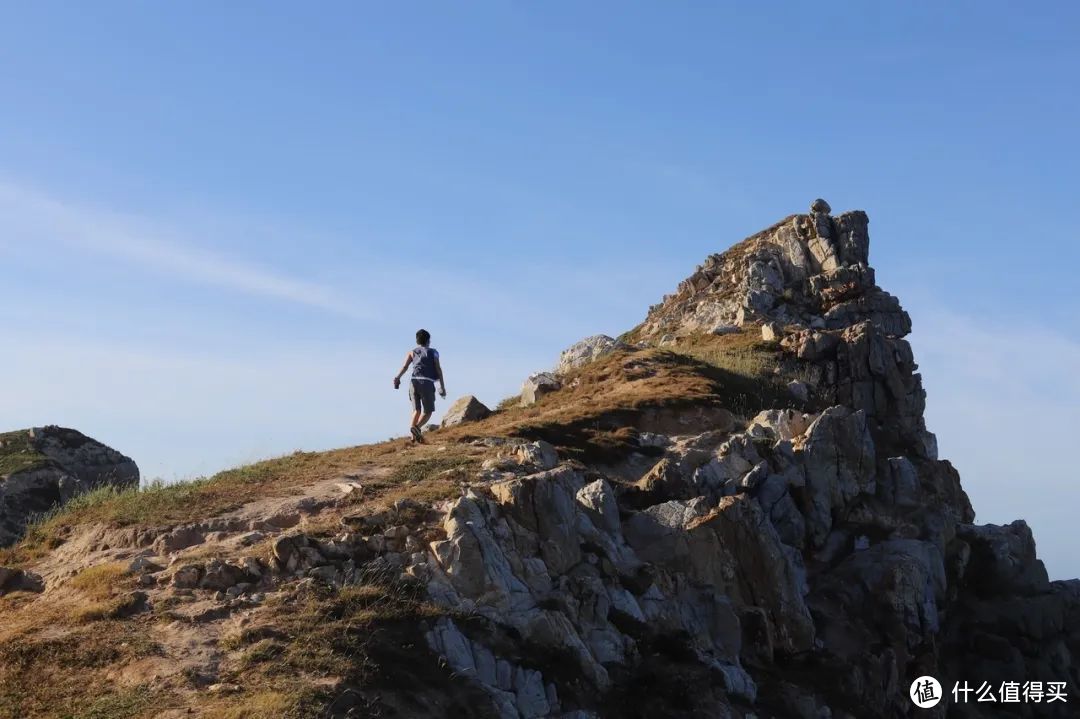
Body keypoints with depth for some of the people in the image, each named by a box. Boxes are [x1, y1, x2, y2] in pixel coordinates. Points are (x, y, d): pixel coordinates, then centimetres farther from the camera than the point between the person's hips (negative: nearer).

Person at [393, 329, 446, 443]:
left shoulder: (412, 352, 19)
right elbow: (438, 369, 5)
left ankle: (414, 435, -3)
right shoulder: (433, 352, 15)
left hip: (414, 382, 3)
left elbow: (405, 366, 0)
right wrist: (442, 387, 6)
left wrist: (398, 377, -13)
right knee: (428, 411, 6)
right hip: (427, 383, -3)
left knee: (416, 410, 13)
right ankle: (417, 427, -21)